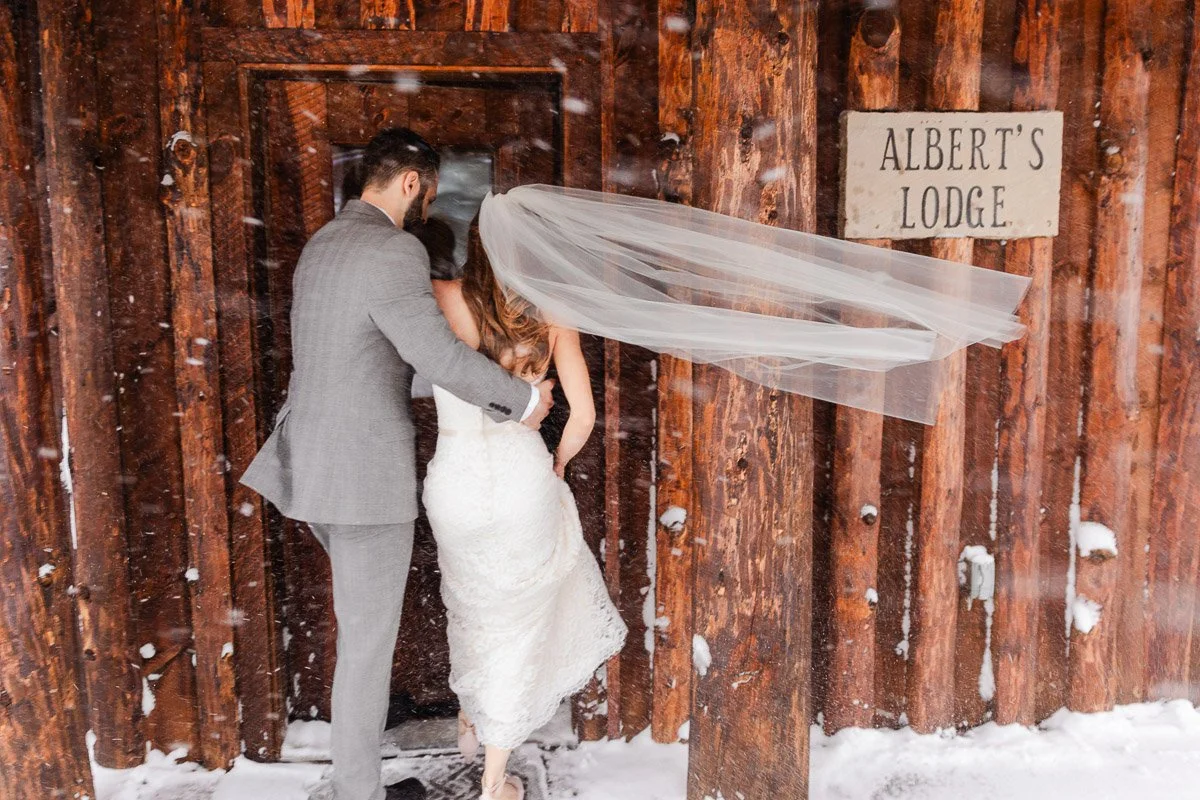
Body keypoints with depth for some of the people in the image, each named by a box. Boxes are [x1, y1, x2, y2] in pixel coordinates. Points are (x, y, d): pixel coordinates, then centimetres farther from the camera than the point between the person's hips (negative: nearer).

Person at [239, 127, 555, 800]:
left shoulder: (322, 244, 11)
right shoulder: (394, 252, -20)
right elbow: (440, 354, -26)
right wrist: (523, 400, -12)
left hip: (315, 461, 10)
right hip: (365, 471, -10)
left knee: (364, 607, 31)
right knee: (368, 635, 5)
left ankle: (365, 714, 51)